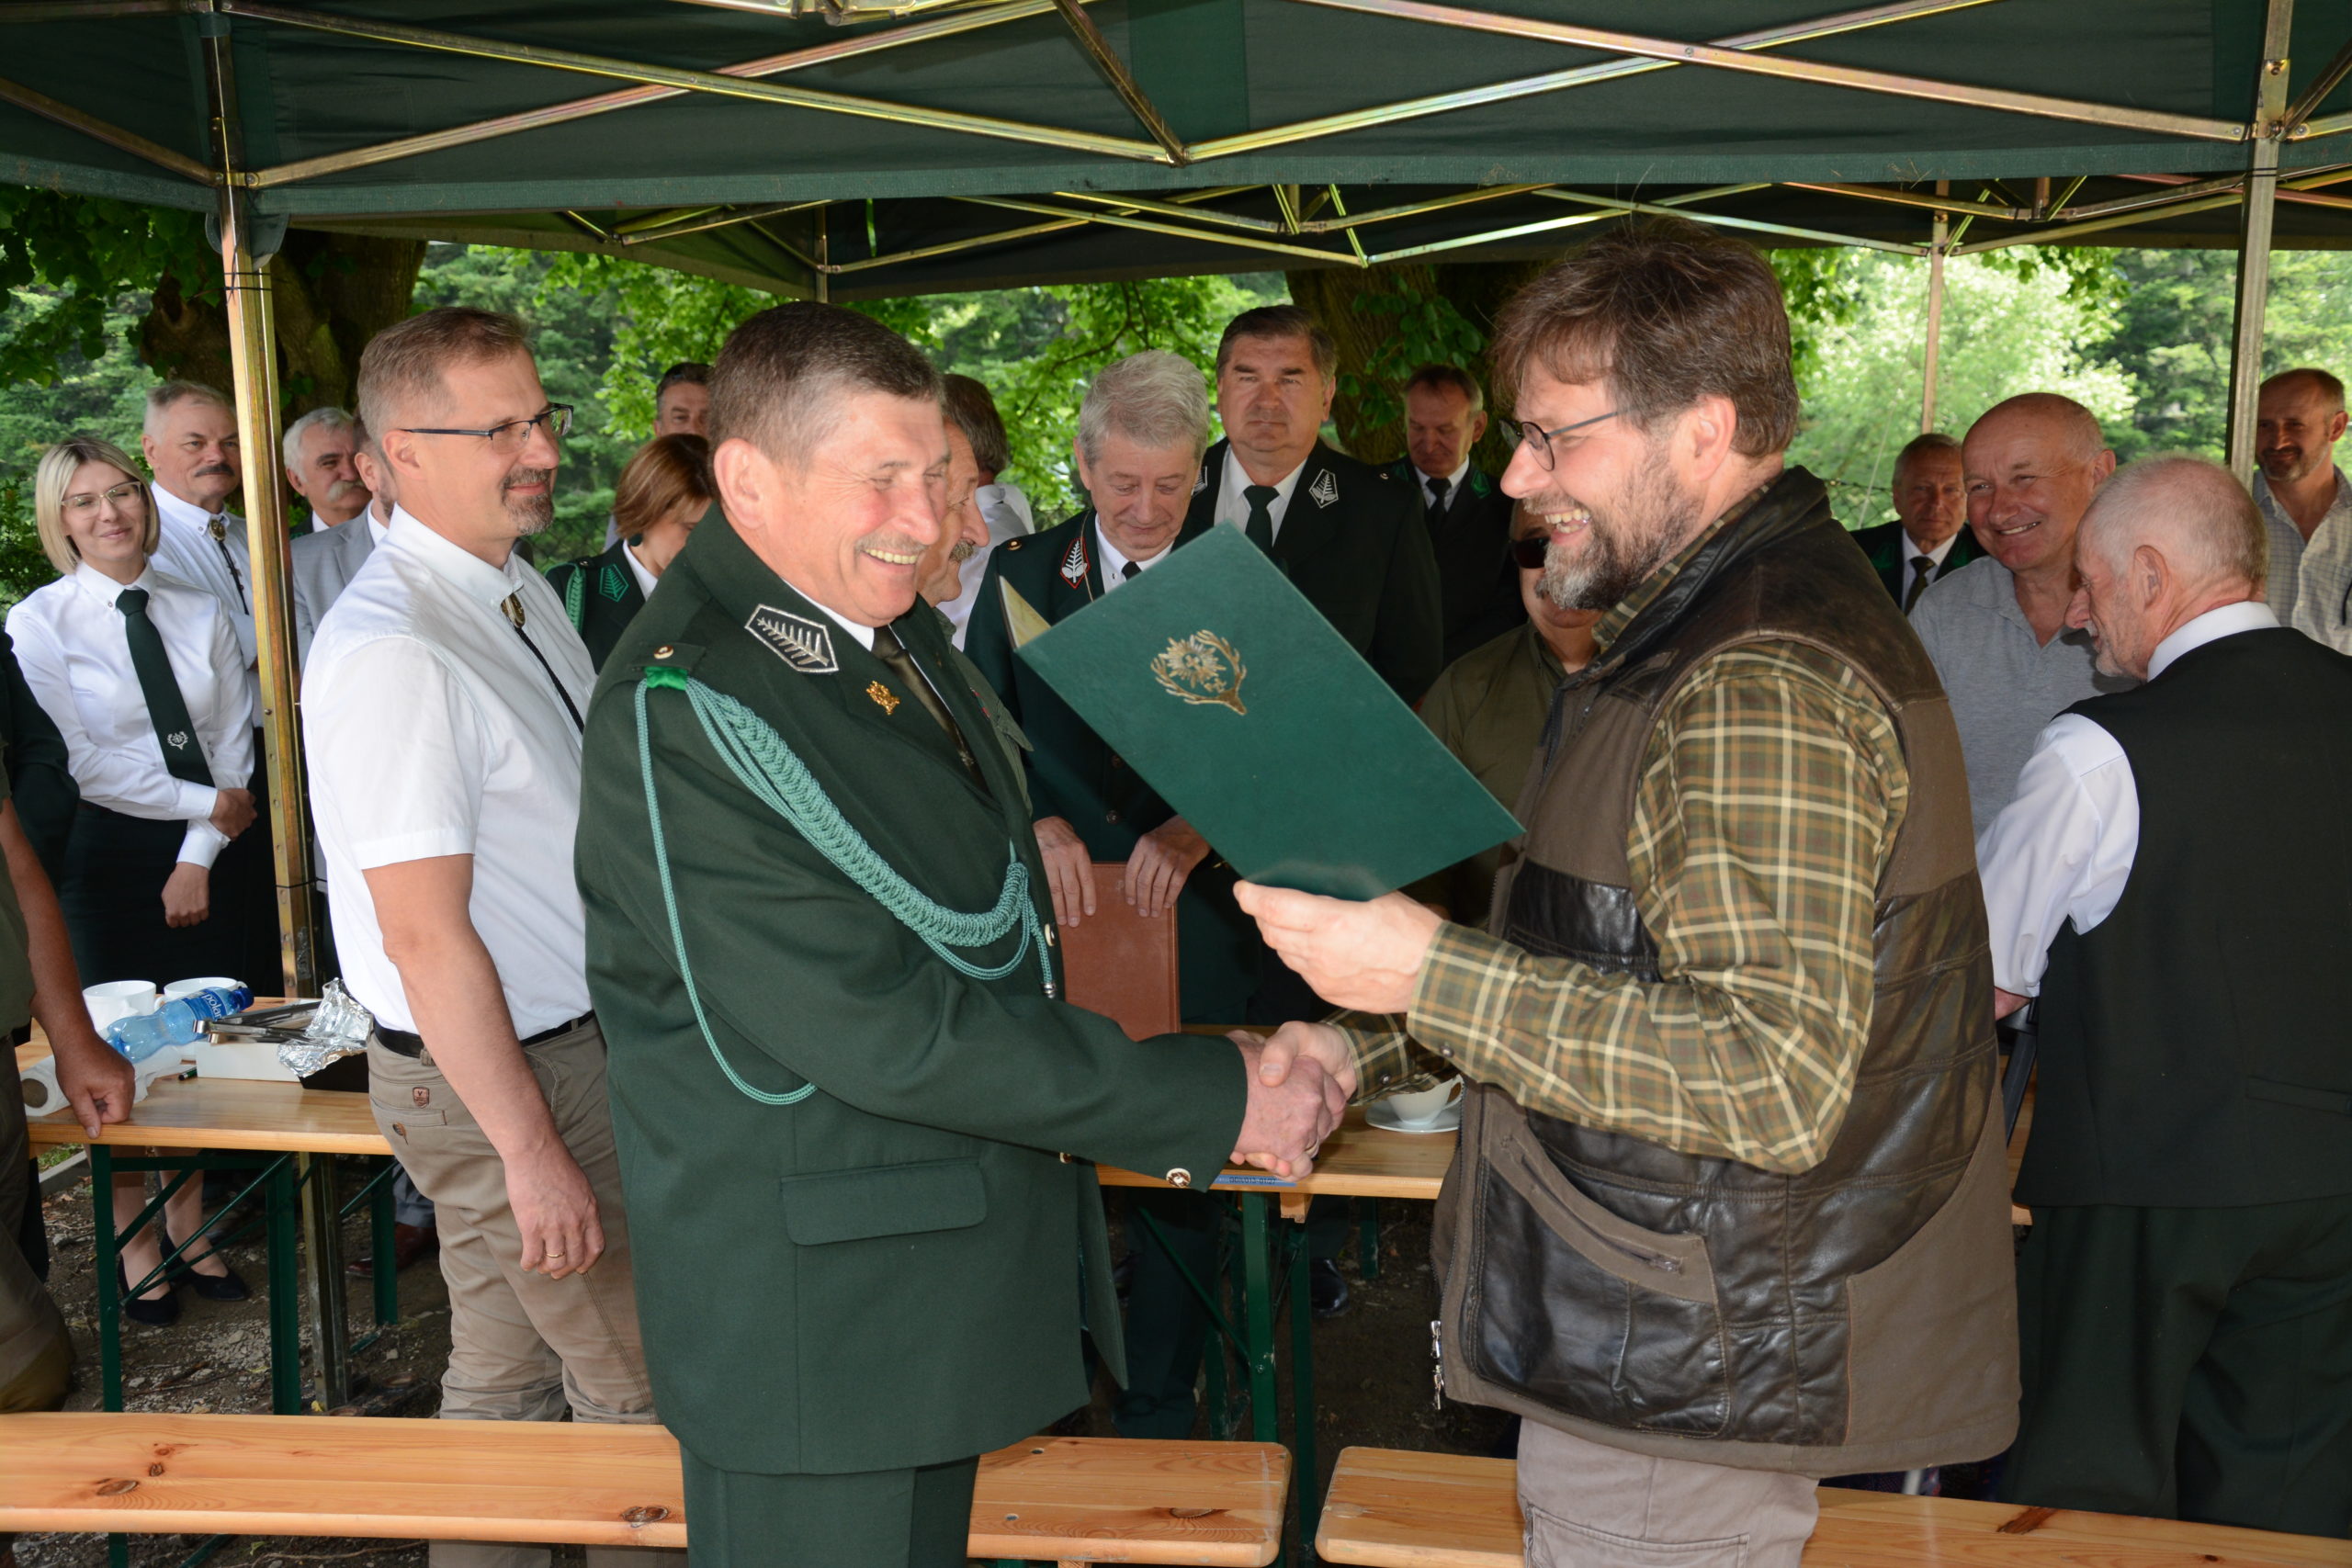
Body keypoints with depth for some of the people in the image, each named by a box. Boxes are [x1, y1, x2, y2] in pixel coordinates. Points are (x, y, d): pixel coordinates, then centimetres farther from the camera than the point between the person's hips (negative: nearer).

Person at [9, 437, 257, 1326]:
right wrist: (201, 803, -11)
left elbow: (232, 743, 2)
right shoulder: (39, 623, -6)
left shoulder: (200, 614, 5)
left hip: (203, 855, 3)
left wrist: (199, 858, -6)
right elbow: (77, 761, -12)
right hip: (105, 858, -3)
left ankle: (194, 1232, 25)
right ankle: (136, 1249, 19)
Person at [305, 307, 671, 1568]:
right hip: (496, 1076, -8)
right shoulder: (390, 648, -23)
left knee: (508, 1370, 21)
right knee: (641, 1390, 6)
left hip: (574, 1037, 9)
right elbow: (425, 937, -24)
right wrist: (533, 1151, -20)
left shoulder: (522, 594, 7)